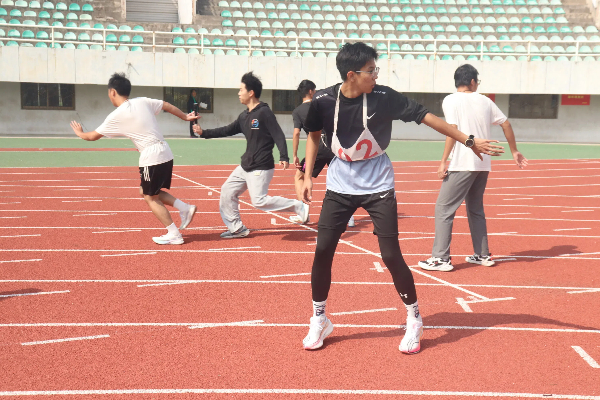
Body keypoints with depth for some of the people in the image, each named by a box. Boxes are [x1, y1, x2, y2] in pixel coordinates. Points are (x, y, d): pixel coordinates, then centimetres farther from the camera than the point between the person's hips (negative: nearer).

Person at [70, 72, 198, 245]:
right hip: (165, 153, 7)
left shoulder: (116, 116, -7)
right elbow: (167, 106, 17)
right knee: (146, 192, 20)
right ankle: (185, 208, 12)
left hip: (152, 158, -7)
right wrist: (185, 117, 32)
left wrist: (79, 133, 25)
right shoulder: (143, 101, 8)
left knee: (150, 198, 7)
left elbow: (93, 136, 3)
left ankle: (174, 235, 6)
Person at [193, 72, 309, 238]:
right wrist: (204, 133, 19)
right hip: (246, 166, 9)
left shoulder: (264, 112, -13)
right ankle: (237, 228, 22)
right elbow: (227, 130, 21)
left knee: (259, 201, -16)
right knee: (227, 191, 12)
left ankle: (298, 207, -4)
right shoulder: (244, 115, 12)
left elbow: (279, 135, -18)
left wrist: (284, 157, -29)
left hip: (261, 167, -9)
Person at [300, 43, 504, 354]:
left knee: (391, 255, -5)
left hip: (378, 186, -2)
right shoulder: (323, 101, -12)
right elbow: (314, 135, 7)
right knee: (322, 250, -3)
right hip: (339, 186, 2)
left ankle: (414, 319, 16)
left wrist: (468, 141, -11)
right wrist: (308, 175, 2)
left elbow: (426, 117, -12)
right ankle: (319, 320, 16)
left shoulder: (384, 97, -16)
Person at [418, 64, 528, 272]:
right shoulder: (485, 101, 13)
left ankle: (441, 258, -7)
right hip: (483, 164, 6)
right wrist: (514, 152, 26)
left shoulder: (451, 100, -3)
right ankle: (483, 255, 23)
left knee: (443, 208, -3)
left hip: (462, 164, -6)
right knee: (475, 209, 20)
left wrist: (443, 162, -13)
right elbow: (506, 124, 16)